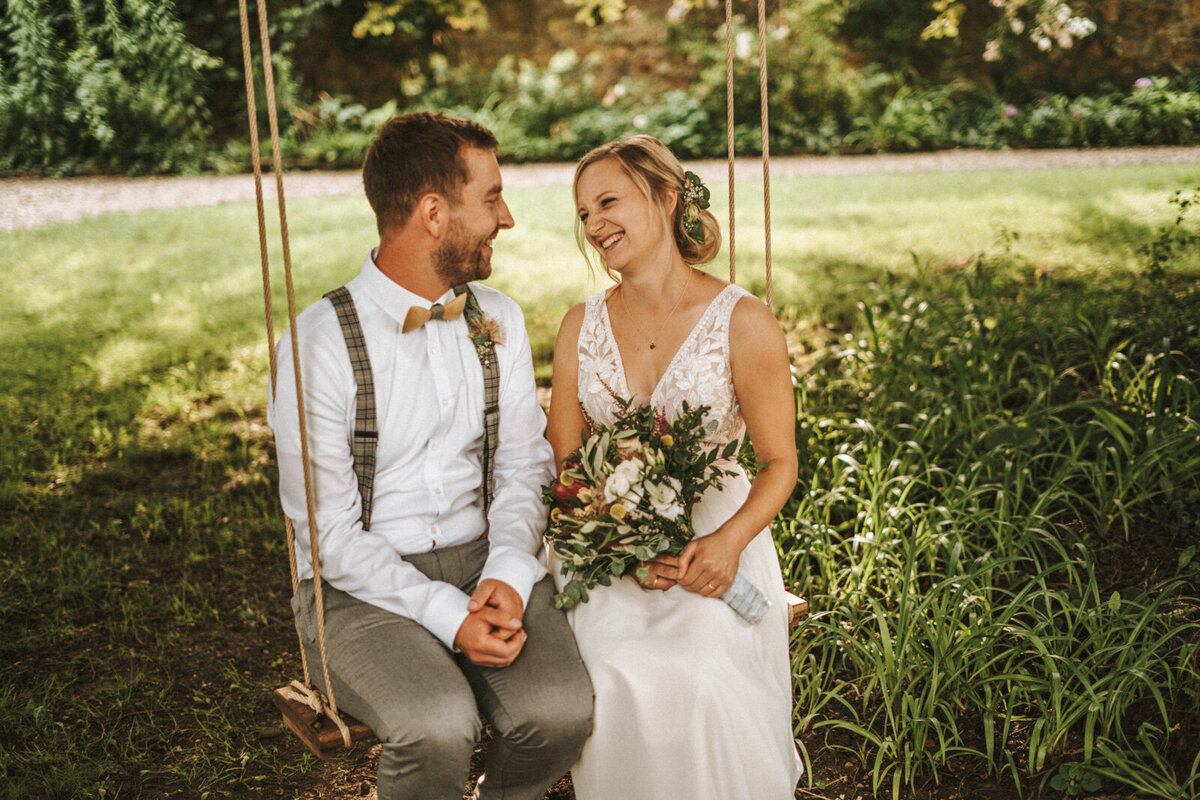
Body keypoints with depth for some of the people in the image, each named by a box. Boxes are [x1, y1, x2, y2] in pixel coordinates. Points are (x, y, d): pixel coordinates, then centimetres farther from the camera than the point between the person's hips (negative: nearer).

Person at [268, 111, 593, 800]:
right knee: (438, 726, -31)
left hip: (486, 562, 4)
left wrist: (507, 573, -10)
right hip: (364, 585, -4)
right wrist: (449, 616, -20)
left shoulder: (499, 320, 6)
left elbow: (524, 467, 9)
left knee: (560, 711, -22)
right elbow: (330, 532, -12)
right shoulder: (319, 343, -12)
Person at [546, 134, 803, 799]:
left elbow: (779, 463, -1)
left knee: (699, 677, -29)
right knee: (611, 679, -26)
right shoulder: (581, 325, 6)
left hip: (714, 539, -2)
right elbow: (561, 463, 7)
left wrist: (729, 541, -20)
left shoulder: (744, 322, -6)